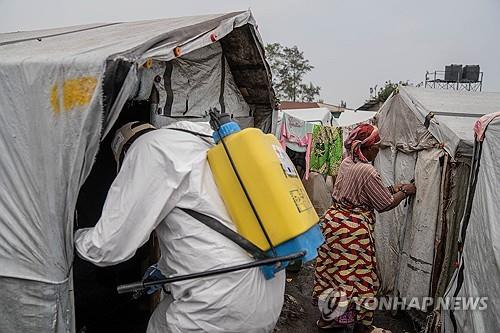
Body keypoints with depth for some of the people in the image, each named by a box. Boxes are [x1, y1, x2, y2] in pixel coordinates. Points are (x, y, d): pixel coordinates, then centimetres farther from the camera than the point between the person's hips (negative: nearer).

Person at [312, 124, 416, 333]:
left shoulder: (346, 163, 5)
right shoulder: (368, 172, -19)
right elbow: (385, 204, -9)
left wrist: (393, 188, 18)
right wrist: (405, 191, 7)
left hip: (332, 221, 8)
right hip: (354, 229, -8)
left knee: (331, 269, 17)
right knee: (358, 275, 7)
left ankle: (328, 315, 33)